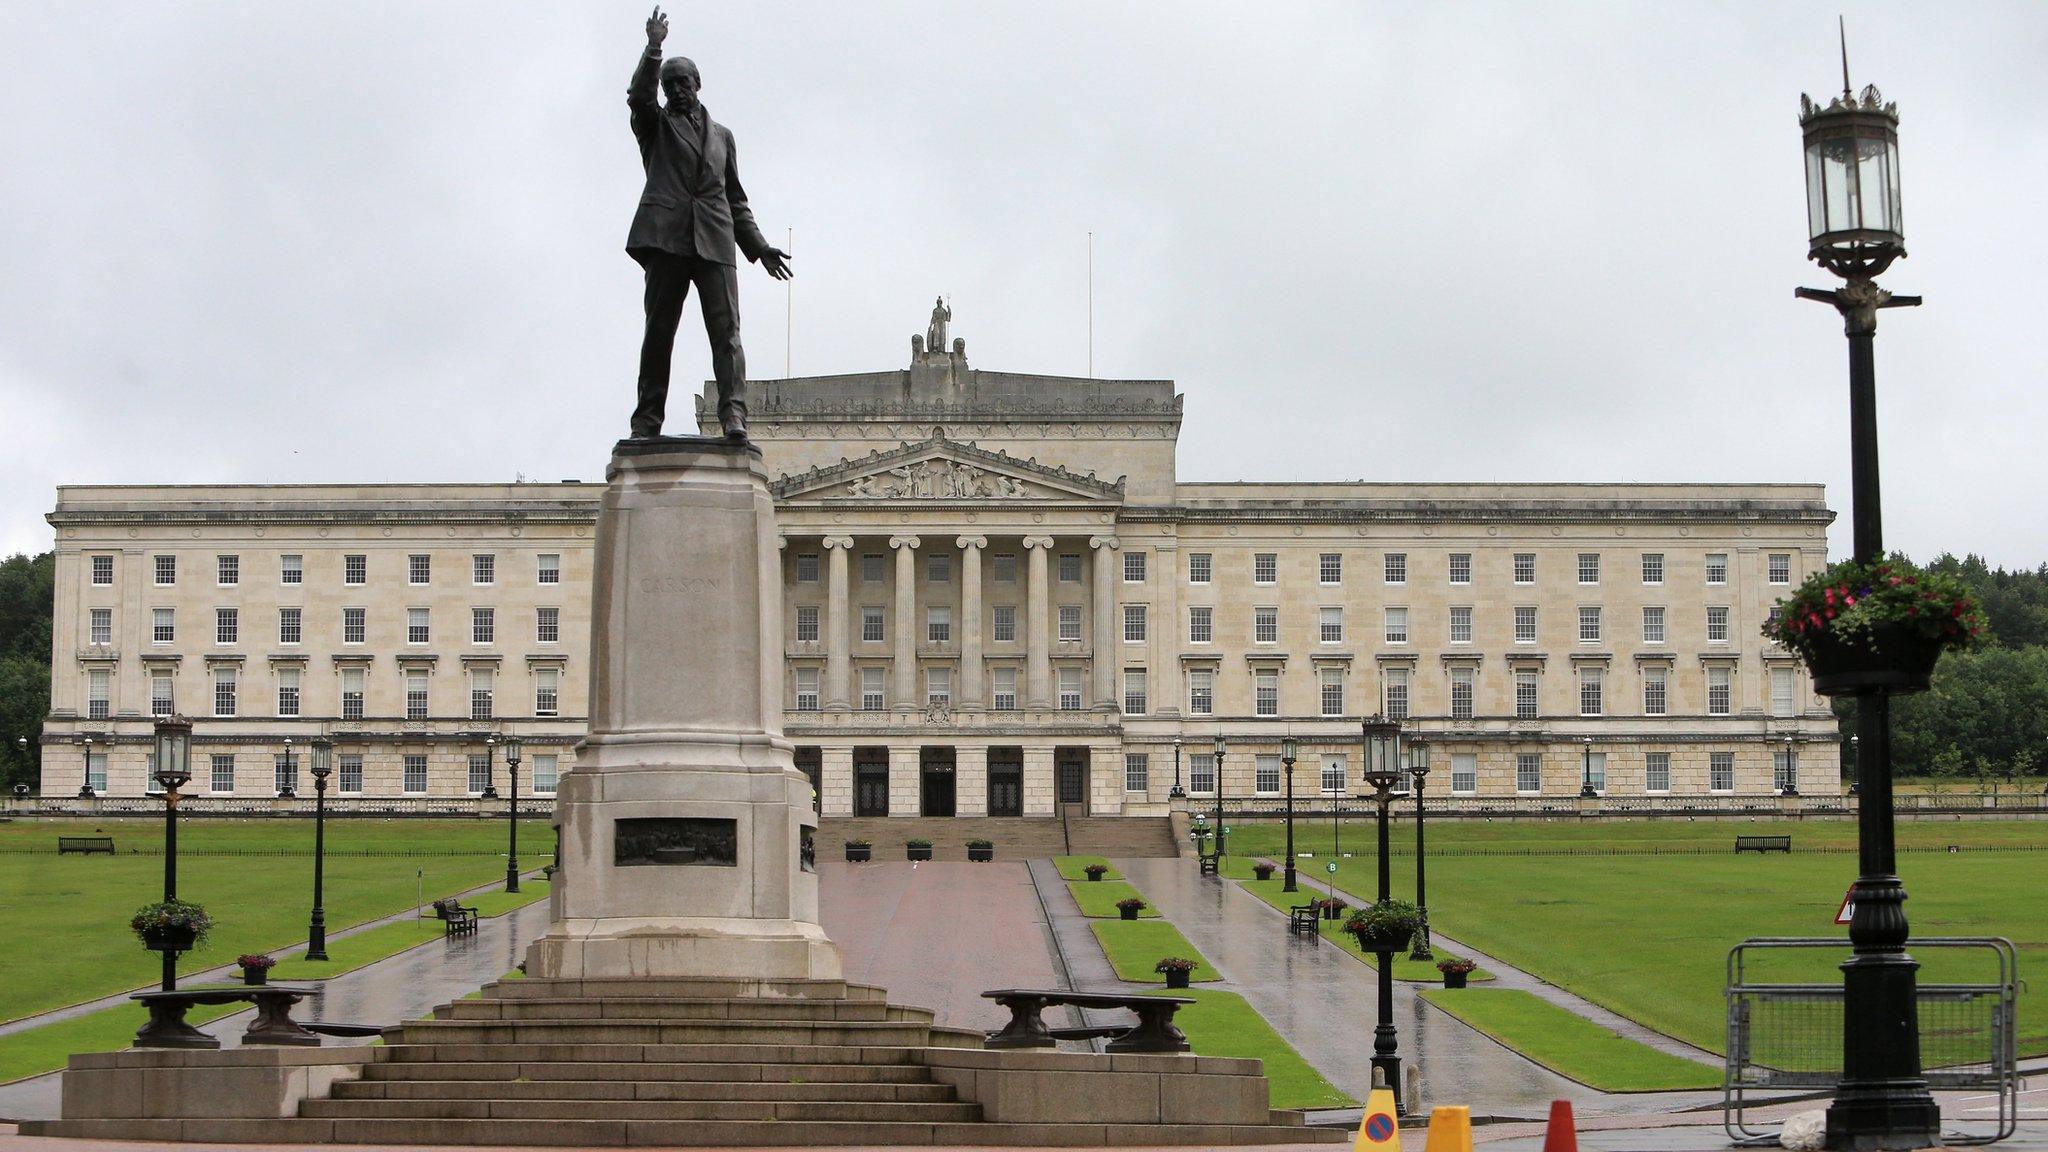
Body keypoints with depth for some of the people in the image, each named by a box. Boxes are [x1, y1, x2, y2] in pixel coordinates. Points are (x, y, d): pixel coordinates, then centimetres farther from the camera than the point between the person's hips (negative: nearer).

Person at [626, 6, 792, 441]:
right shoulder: (656, 125, 19)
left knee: (726, 329, -12)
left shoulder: (722, 135, 26)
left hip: (715, 242, 2)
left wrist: (758, 247, 16)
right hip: (666, 237, -2)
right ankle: (648, 420, -4)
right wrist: (653, 49, -17)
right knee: (658, 331, -4)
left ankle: (733, 414, -22)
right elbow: (638, 95, -4)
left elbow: (735, 199, 26)